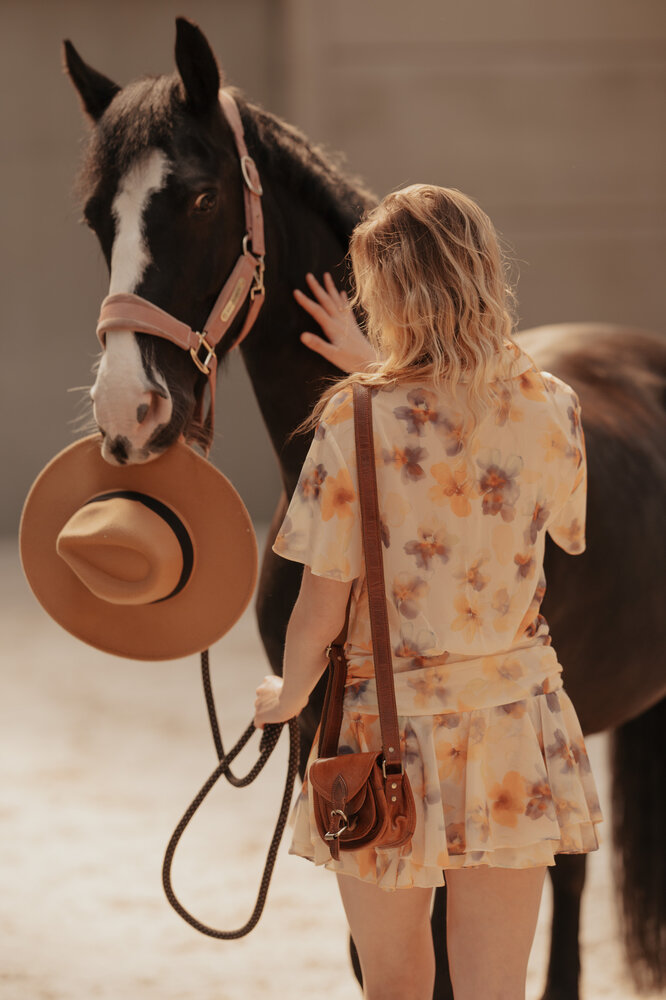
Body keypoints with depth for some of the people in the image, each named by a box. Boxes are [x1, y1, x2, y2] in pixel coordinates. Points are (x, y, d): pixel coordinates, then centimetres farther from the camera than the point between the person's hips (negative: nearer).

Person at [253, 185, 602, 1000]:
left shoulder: (359, 420, -15)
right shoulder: (551, 410, -5)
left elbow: (320, 608, -12)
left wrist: (286, 698, 9)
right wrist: (380, 373, 15)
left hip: (390, 726, -3)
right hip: (515, 729, 3)